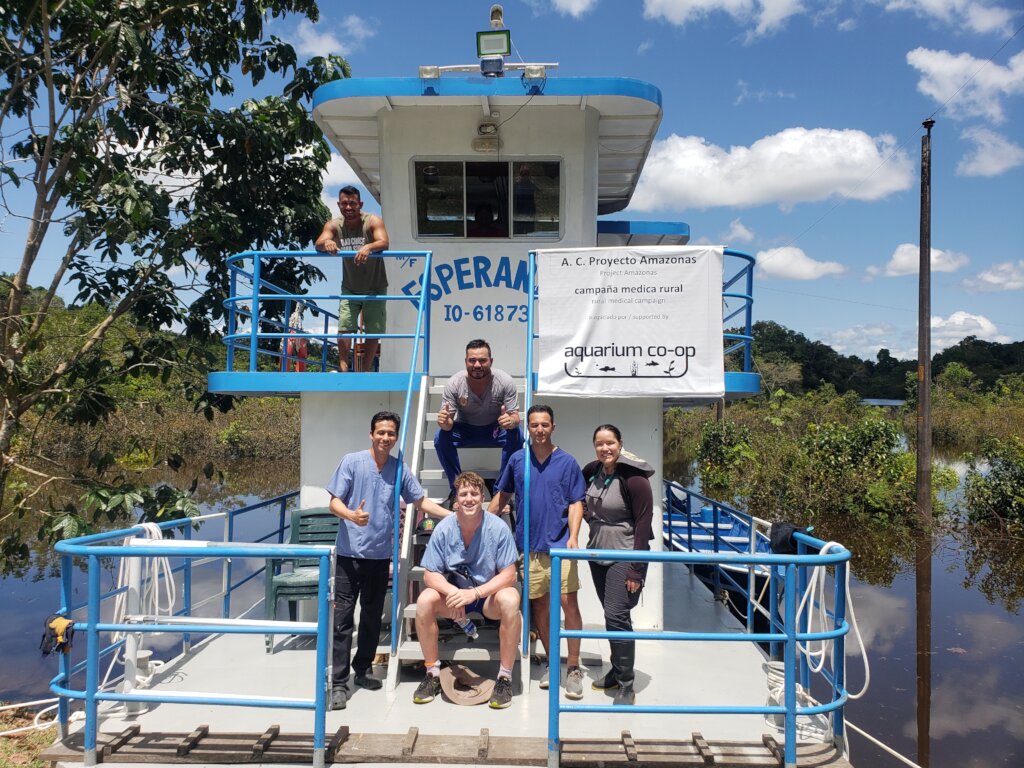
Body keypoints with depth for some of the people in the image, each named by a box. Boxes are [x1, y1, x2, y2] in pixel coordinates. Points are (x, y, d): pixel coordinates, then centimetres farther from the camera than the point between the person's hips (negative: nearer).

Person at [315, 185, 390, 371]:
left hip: (375, 288, -2)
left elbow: (384, 243, -36)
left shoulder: (373, 221, -18)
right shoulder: (334, 225, -8)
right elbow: (318, 244, -23)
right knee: (344, 326, -10)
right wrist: (326, 242, -48)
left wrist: (368, 247, -58)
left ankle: (365, 370, 13)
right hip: (350, 288, 2)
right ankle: (343, 367, -6)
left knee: (374, 331, 1)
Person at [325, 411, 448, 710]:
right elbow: (334, 502, -6)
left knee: (373, 617, 13)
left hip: (380, 554, 4)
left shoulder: (400, 469, 5)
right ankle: (339, 683, 4)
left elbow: (421, 501, 11)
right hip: (350, 553, -4)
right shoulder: (352, 462, -5)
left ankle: (363, 670, 29)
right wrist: (351, 515, -27)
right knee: (343, 617, -3)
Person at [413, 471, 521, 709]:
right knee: (424, 600, -26)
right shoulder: (444, 529, -12)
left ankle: (505, 677, -19)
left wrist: (474, 593, -30)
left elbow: (508, 575, -17)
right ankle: (433, 673, -8)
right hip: (453, 592, 2)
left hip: (490, 594, -2)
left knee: (509, 600, -34)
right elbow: (430, 575, -9)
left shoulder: (498, 528, -17)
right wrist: (451, 591, -31)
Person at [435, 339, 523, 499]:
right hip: (465, 429, 1)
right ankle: (457, 489, -10)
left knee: (516, 436, -31)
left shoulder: (505, 381, -23)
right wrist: (445, 422, -42)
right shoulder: (454, 383, -21)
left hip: (496, 429, 0)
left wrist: (511, 421, -45)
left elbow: (515, 417, -19)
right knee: (441, 437, -28)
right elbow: (448, 423, -16)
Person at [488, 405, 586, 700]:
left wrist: (573, 536, -13)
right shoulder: (517, 460, 6)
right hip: (530, 545, 3)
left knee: (569, 603, -7)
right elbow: (502, 494, 17)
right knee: (539, 605, 8)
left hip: (560, 543, -2)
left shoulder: (567, 462, 0)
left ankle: (573, 668, 5)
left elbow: (576, 503, 0)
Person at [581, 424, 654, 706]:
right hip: (598, 555, 7)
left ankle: (626, 685, -1)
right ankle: (617, 671, 29)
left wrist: (636, 569, -18)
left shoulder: (634, 478, -15)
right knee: (611, 615, 15)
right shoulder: (592, 471, 4)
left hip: (624, 557, -6)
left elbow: (643, 524, -16)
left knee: (616, 616, -11)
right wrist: (585, 510, 8)